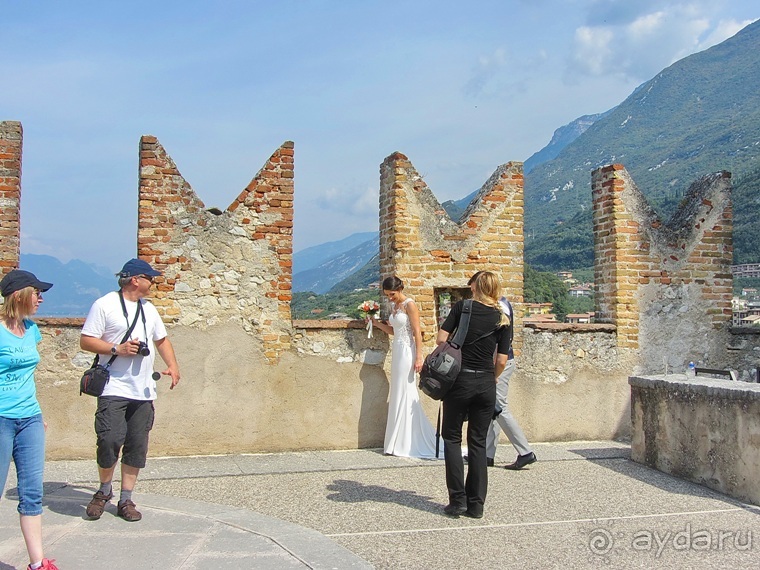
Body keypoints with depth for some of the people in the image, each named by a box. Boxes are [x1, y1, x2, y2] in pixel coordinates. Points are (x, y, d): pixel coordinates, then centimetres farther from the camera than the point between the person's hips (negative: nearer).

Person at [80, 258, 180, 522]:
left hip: (144, 392, 6)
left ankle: (126, 499, 17)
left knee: (137, 447, 6)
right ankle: (104, 491, 15)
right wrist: (117, 349, -18)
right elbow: (86, 341, -6)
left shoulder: (148, 308, 16)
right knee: (110, 441, -11)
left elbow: (161, 340, 23)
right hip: (114, 389, -6)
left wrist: (172, 365, 7)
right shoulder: (105, 305, -4)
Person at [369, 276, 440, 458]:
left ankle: (406, 444, 4)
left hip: (406, 352, -8)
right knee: (398, 396, 9)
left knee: (405, 395, -4)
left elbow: (417, 333, -13)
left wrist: (418, 357, -18)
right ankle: (400, 443, 15)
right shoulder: (394, 306, 13)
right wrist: (377, 324, 10)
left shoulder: (409, 305, -10)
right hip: (397, 351, 8)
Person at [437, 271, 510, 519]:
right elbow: (501, 361, 2)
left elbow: (441, 338, -7)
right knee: (478, 442, 11)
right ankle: (476, 505, 14)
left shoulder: (462, 307, -3)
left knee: (452, 437, 10)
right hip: (486, 384, 3)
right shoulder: (502, 319, 4)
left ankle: (458, 500, 5)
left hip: (460, 380, -2)